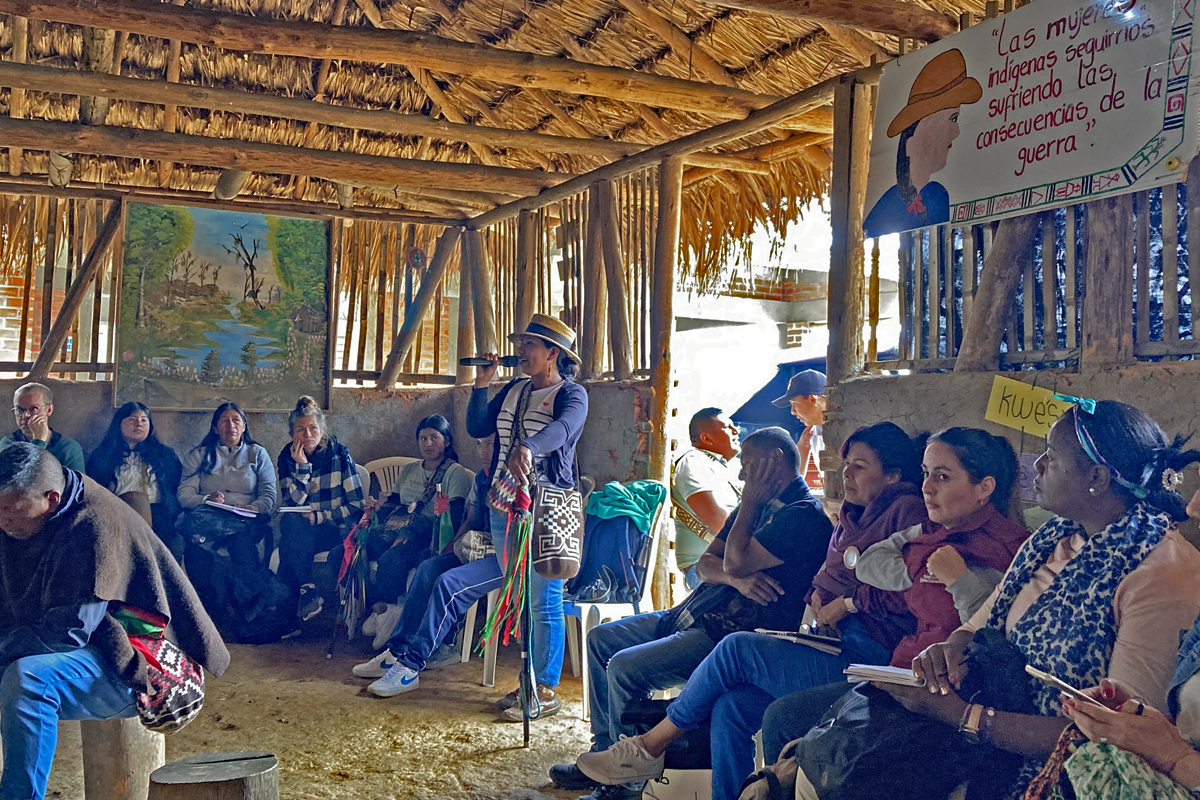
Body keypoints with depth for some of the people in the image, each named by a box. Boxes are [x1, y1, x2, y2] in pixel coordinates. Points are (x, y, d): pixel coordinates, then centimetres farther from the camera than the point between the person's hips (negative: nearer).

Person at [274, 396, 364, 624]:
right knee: (291, 523, -31)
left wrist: (319, 517, -17)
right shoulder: (287, 457, 1)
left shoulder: (339, 454, -5)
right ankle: (307, 592, -25)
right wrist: (302, 466, -18)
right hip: (302, 531, 3)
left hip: (336, 529, -2)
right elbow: (292, 504, -11)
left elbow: (356, 505, -8)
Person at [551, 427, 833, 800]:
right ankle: (605, 754, 15)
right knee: (601, 639, 11)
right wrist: (737, 578, -13)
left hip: (731, 635, -10)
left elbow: (735, 564, -22)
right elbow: (707, 564, 10)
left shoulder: (805, 516, -15)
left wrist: (750, 501, -10)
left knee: (625, 668, -22)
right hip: (690, 615, 10)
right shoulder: (759, 503, 15)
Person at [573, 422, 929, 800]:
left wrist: (849, 602, -13)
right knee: (731, 707, -11)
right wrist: (818, 592, 4)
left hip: (867, 657, -8)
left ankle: (650, 745, -3)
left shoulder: (908, 511, -6)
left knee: (738, 648, -18)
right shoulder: (854, 514, 22)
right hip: (834, 644, 8)